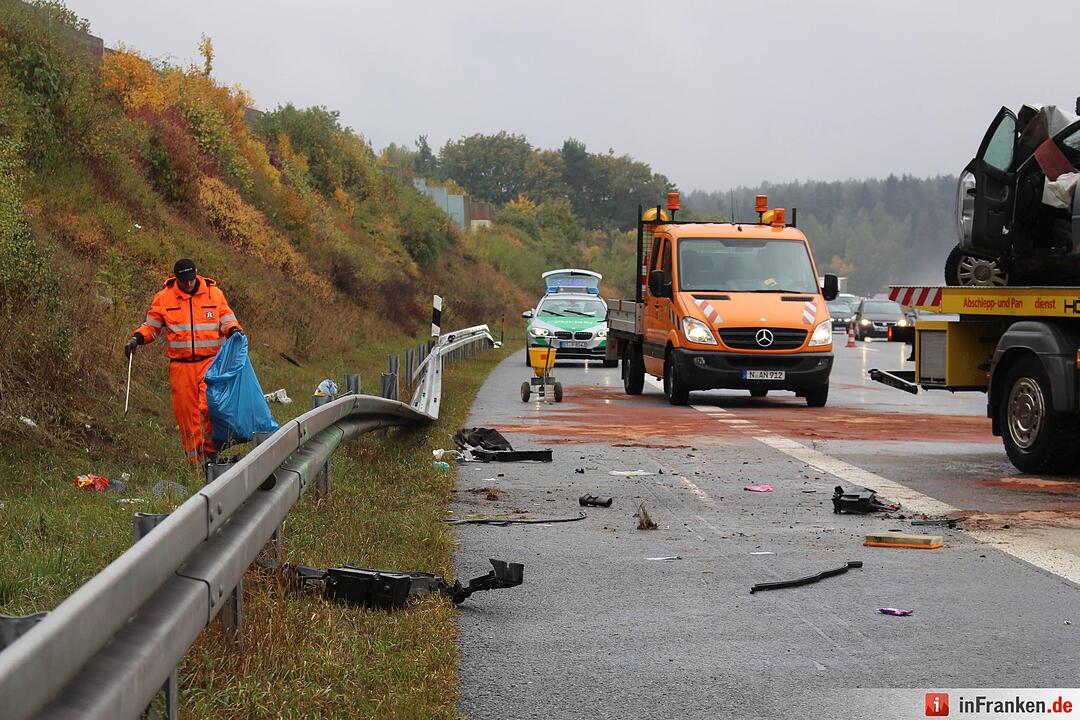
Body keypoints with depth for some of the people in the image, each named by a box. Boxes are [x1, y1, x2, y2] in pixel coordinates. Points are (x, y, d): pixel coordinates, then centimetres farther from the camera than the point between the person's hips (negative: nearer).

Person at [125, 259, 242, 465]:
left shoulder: (214, 293, 4)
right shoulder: (164, 297, 4)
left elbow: (226, 318, 10)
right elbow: (151, 325, 12)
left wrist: (233, 330, -11)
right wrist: (136, 338, -5)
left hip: (209, 361, -1)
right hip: (180, 365, 1)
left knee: (209, 406, -18)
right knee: (186, 412, 1)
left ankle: (211, 451, -2)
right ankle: (196, 462, 9)